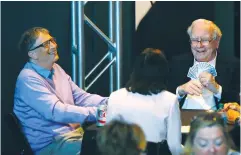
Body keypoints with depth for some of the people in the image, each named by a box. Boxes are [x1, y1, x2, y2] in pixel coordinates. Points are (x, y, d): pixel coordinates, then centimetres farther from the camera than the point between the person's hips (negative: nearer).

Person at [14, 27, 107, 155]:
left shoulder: (56, 69, 12)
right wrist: (97, 112, -32)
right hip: (51, 144, -9)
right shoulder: (28, 79, -17)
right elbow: (56, 112, -26)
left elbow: (81, 97, 10)